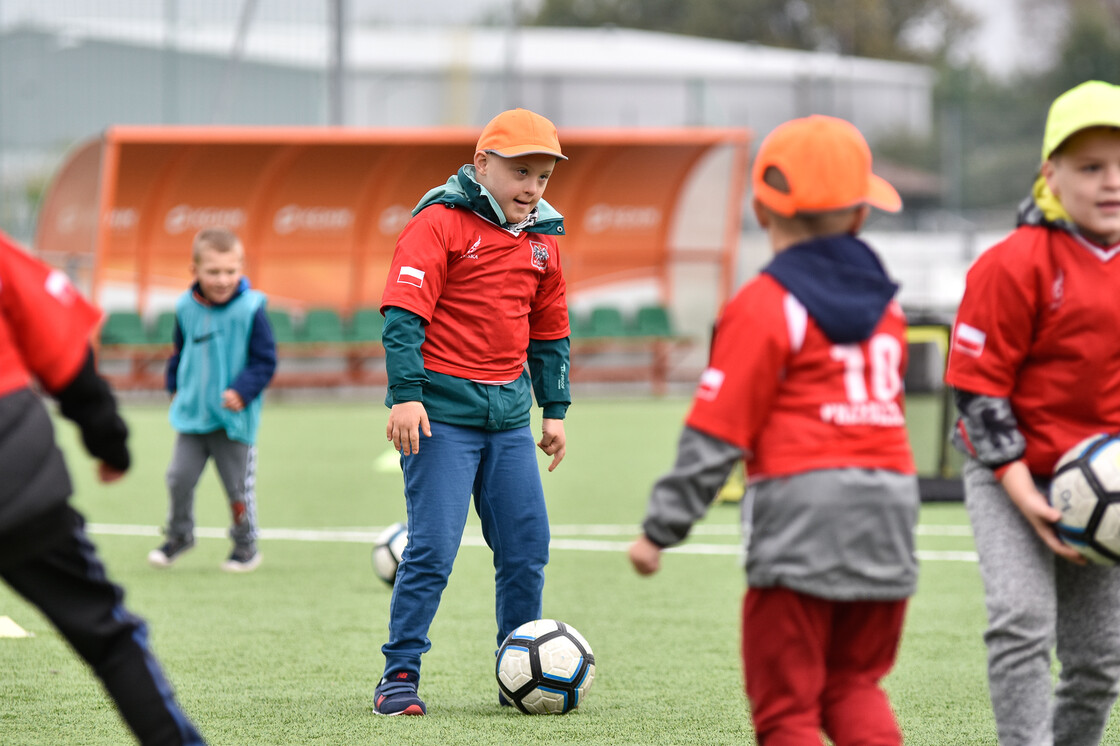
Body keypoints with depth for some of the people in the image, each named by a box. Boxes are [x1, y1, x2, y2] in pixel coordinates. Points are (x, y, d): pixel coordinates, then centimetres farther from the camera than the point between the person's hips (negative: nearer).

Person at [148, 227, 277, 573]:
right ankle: (179, 535, 25)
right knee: (179, 477, 2)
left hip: (234, 418, -4)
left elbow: (265, 360, -10)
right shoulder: (187, 308, 0)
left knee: (238, 485, 5)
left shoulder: (250, 310, -13)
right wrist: (175, 386, 12)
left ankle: (246, 546, 23)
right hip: (192, 413, 4)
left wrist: (243, 391, -21)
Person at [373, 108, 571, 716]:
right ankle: (400, 675, -1)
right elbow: (404, 311, -13)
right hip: (442, 409, -7)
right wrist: (406, 392, -21)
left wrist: (554, 408, 20)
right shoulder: (441, 222, -7)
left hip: (509, 413, 7)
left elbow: (549, 331, 24)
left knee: (526, 549, 6)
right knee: (433, 549, -10)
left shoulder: (542, 239, 14)